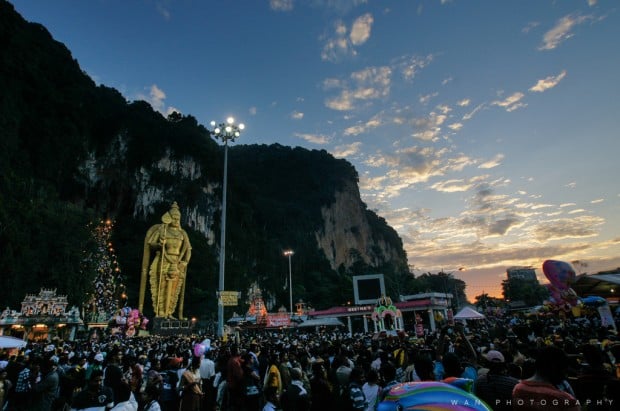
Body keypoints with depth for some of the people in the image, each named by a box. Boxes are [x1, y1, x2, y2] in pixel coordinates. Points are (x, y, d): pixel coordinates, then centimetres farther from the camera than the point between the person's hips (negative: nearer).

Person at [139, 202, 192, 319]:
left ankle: (168, 313, 8)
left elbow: (188, 249, 11)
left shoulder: (182, 233, 12)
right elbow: (150, 244, 3)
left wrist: (185, 261, -3)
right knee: (161, 287, -5)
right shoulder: (161, 229, 3)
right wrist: (159, 244, -17)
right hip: (163, 263, -3)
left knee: (173, 289, 1)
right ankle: (159, 313, 2)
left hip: (176, 264, 3)